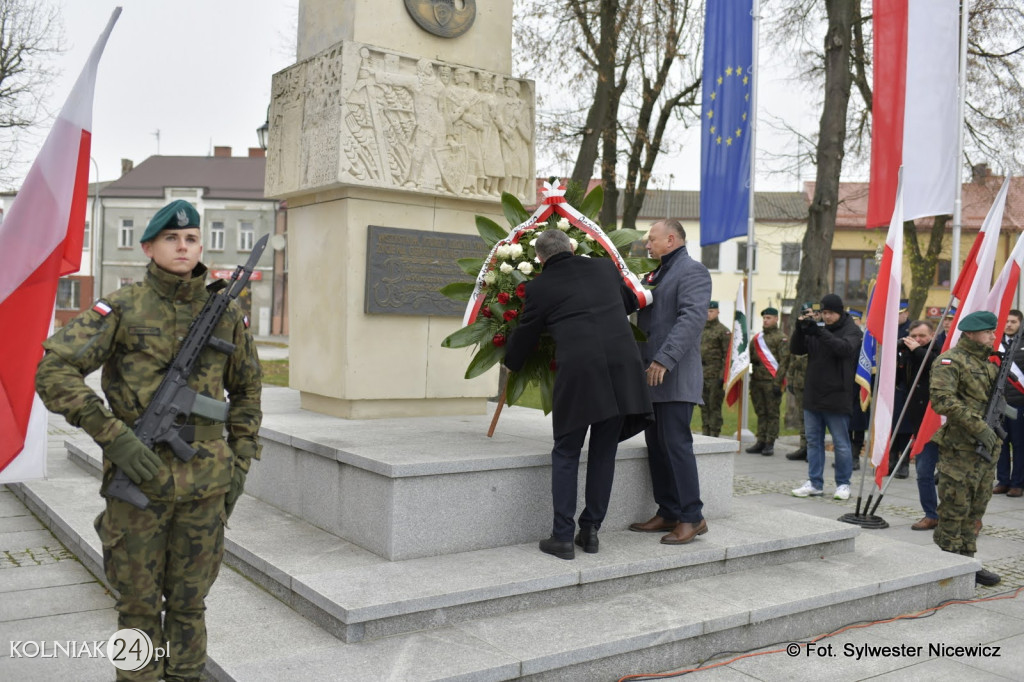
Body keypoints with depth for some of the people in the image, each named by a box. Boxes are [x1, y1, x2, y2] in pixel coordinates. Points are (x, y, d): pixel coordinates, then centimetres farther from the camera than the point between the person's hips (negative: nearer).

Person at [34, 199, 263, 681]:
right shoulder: (123, 309, -5)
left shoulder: (225, 312, 3)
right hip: (138, 476, -2)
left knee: (189, 600, 13)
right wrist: (113, 437, -19)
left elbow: (246, 389, 14)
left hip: (204, 481, 2)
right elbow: (53, 371, -12)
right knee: (139, 601, 10)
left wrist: (241, 461, 8)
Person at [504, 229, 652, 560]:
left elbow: (524, 336, 21)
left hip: (578, 371, -3)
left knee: (565, 454, 10)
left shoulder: (540, 286, 10)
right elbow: (630, 302, 36)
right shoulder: (605, 267, 19)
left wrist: (511, 363, 41)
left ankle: (562, 538, 9)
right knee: (604, 453, 16)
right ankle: (591, 530, 22)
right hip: (622, 367, 3)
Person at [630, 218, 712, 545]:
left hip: (674, 376, -9)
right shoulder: (655, 275, 22)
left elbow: (692, 318, -19)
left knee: (676, 444, -8)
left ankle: (692, 517, 0)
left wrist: (665, 360, -26)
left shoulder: (692, 270, -6)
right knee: (656, 446, 10)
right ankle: (668, 513, 18)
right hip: (651, 376, 9)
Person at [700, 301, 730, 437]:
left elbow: (727, 355, -9)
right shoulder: (701, 330, 16)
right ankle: (705, 434, 14)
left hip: (715, 375, -6)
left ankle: (714, 435, -2)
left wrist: (723, 376, -15)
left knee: (714, 406, -5)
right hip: (701, 374, 7)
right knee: (704, 406, 8)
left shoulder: (723, 331, -4)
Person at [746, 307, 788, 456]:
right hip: (756, 381, 6)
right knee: (760, 413, 9)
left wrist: (778, 382, -16)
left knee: (772, 414, -1)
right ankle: (761, 442, 13)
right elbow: (750, 355, 25)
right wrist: (752, 359, 0)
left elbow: (784, 361, -9)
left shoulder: (781, 338, -2)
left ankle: (770, 444, 1)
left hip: (772, 381, -6)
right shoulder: (757, 337, 18)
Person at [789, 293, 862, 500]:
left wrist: (819, 332, -35)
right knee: (813, 441, 10)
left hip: (836, 398, -5)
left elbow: (845, 348, -24)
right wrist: (799, 329, -13)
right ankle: (814, 483, 18)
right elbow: (796, 349, 6)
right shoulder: (815, 329, 9)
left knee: (841, 443, 3)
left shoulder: (851, 330, -5)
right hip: (813, 396, 5)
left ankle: (843, 484, 15)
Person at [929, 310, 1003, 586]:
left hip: (986, 448, 9)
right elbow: (943, 400, -22)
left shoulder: (988, 363, 18)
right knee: (954, 510, -3)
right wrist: (978, 426, -24)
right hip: (959, 449, -8)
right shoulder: (950, 361, -10)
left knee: (975, 510, 14)